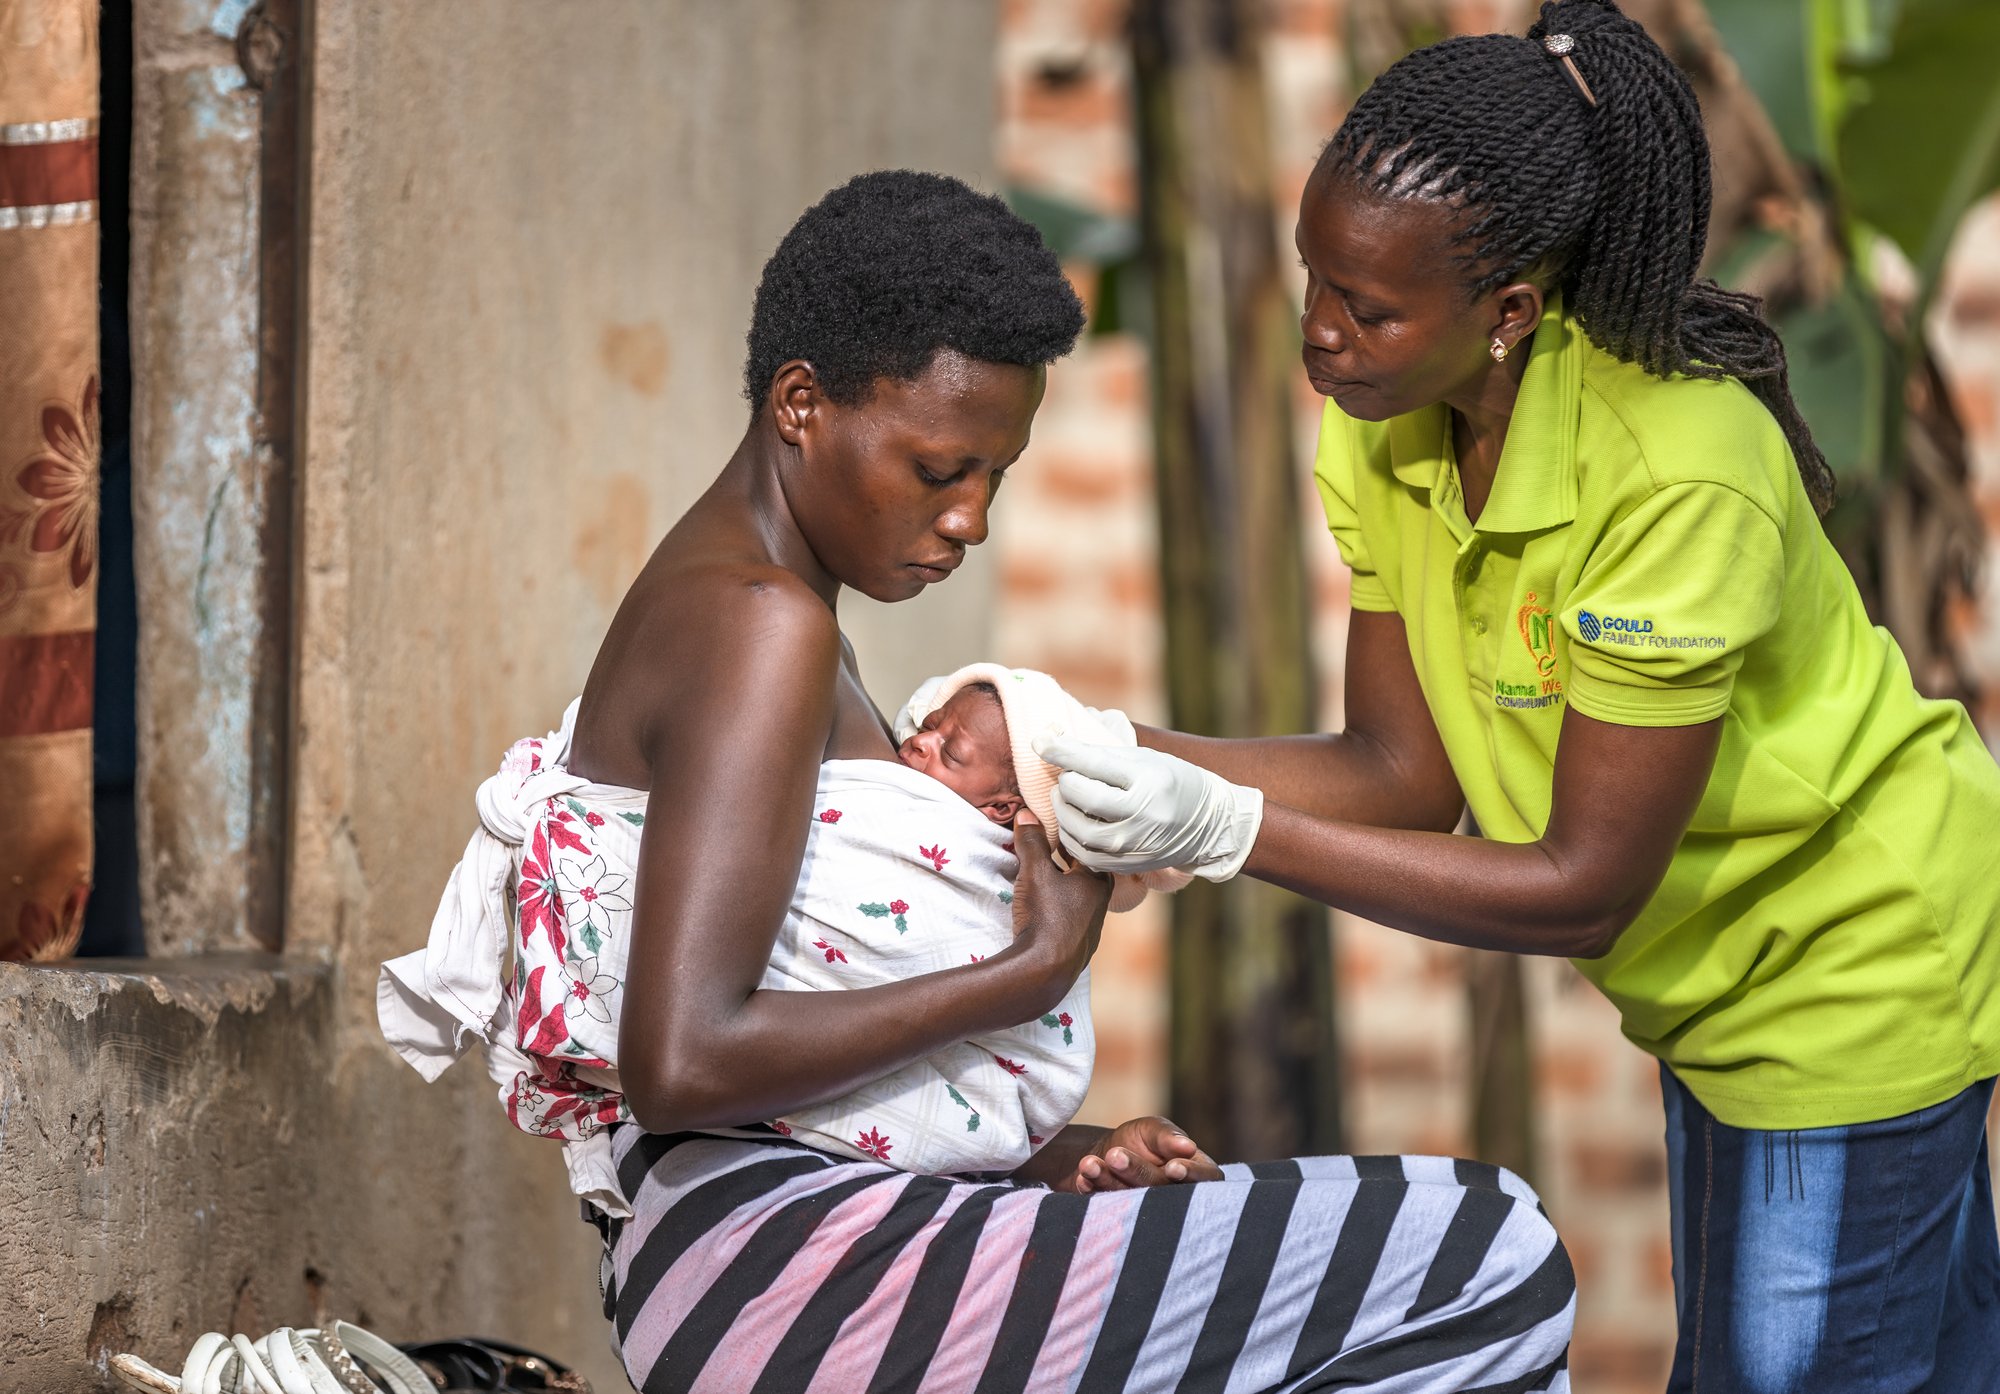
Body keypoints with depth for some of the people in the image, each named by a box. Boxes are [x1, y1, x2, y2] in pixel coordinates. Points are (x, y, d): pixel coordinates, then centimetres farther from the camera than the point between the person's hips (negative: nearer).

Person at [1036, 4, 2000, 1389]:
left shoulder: (1680, 480, -35)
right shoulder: (1386, 426, -11)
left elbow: (1584, 891, -30)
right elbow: (1408, 769, -7)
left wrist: (1231, 830, -35)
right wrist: (1121, 756, -22)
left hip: (1862, 951, -8)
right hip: (1721, 962, 8)